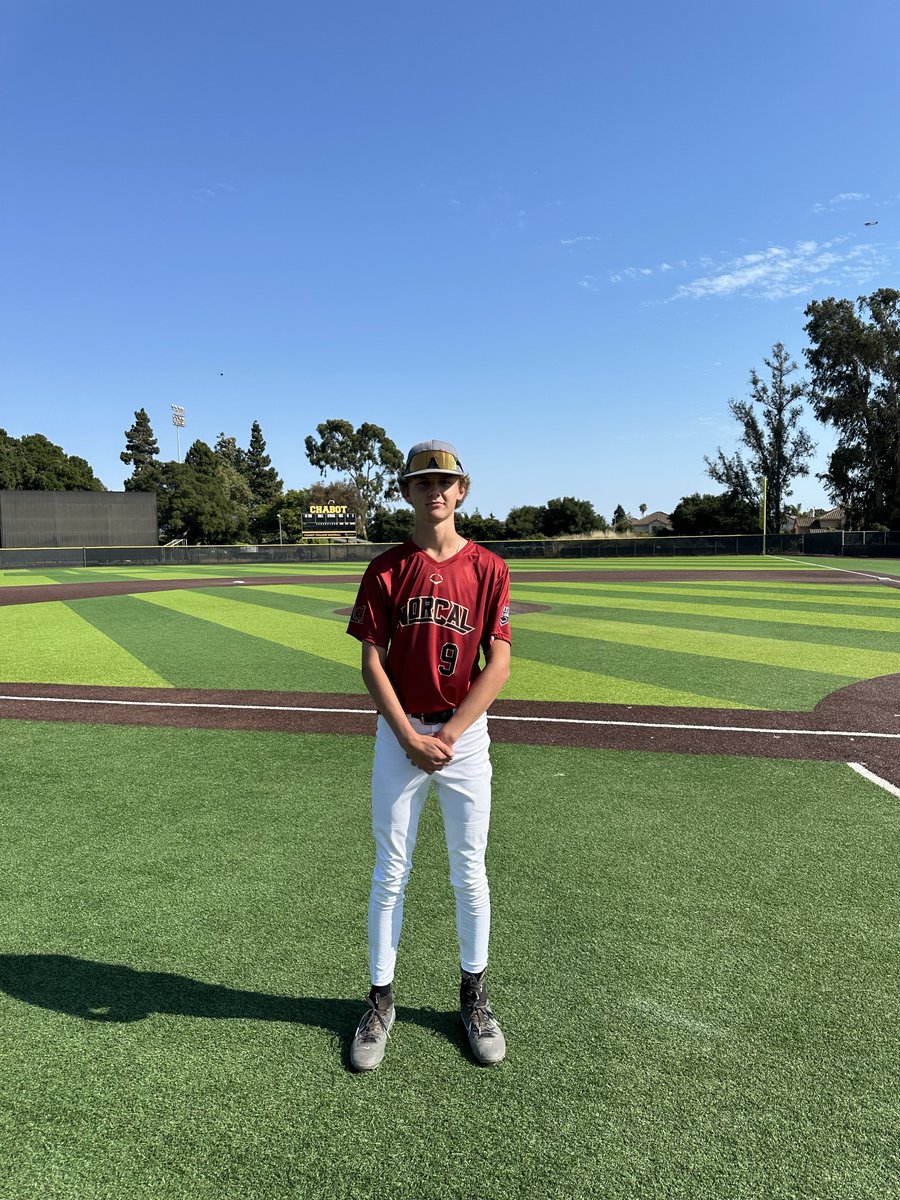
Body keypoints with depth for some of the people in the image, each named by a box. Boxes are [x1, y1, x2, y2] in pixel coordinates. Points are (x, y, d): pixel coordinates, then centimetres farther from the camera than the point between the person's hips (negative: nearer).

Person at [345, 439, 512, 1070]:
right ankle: (381, 1000, 26)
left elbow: (498, 664, -6)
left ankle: (475, 995, 31)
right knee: (390, 872, 9)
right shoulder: (386, 568, 0)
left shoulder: (489, 568, -1)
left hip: (465, 734, 0)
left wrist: (447, 736, -12)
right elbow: (372, 663, -2)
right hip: (400, 734, 0)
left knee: (470, 872, 11)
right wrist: (409, 737, -11)